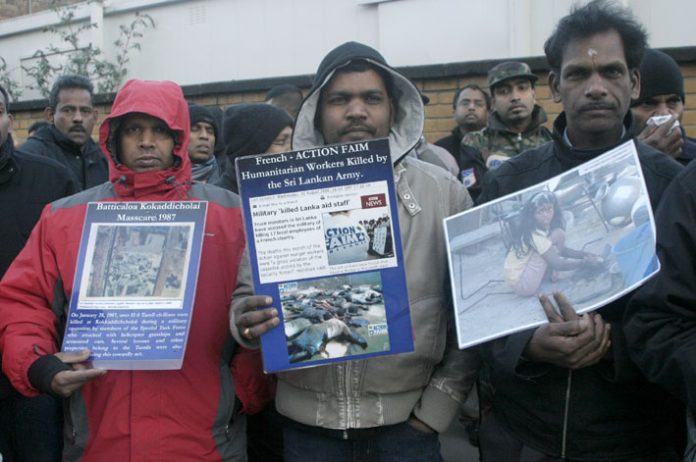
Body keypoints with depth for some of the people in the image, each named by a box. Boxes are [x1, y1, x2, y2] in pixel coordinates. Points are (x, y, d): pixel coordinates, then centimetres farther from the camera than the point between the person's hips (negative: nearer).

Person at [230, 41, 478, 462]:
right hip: (307, 422, 1)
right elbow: (246, 298, 4)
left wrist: (435, 410, -2)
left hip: (405, 420, -1)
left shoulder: (446, 193, -2)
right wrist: (247, 322, -18)